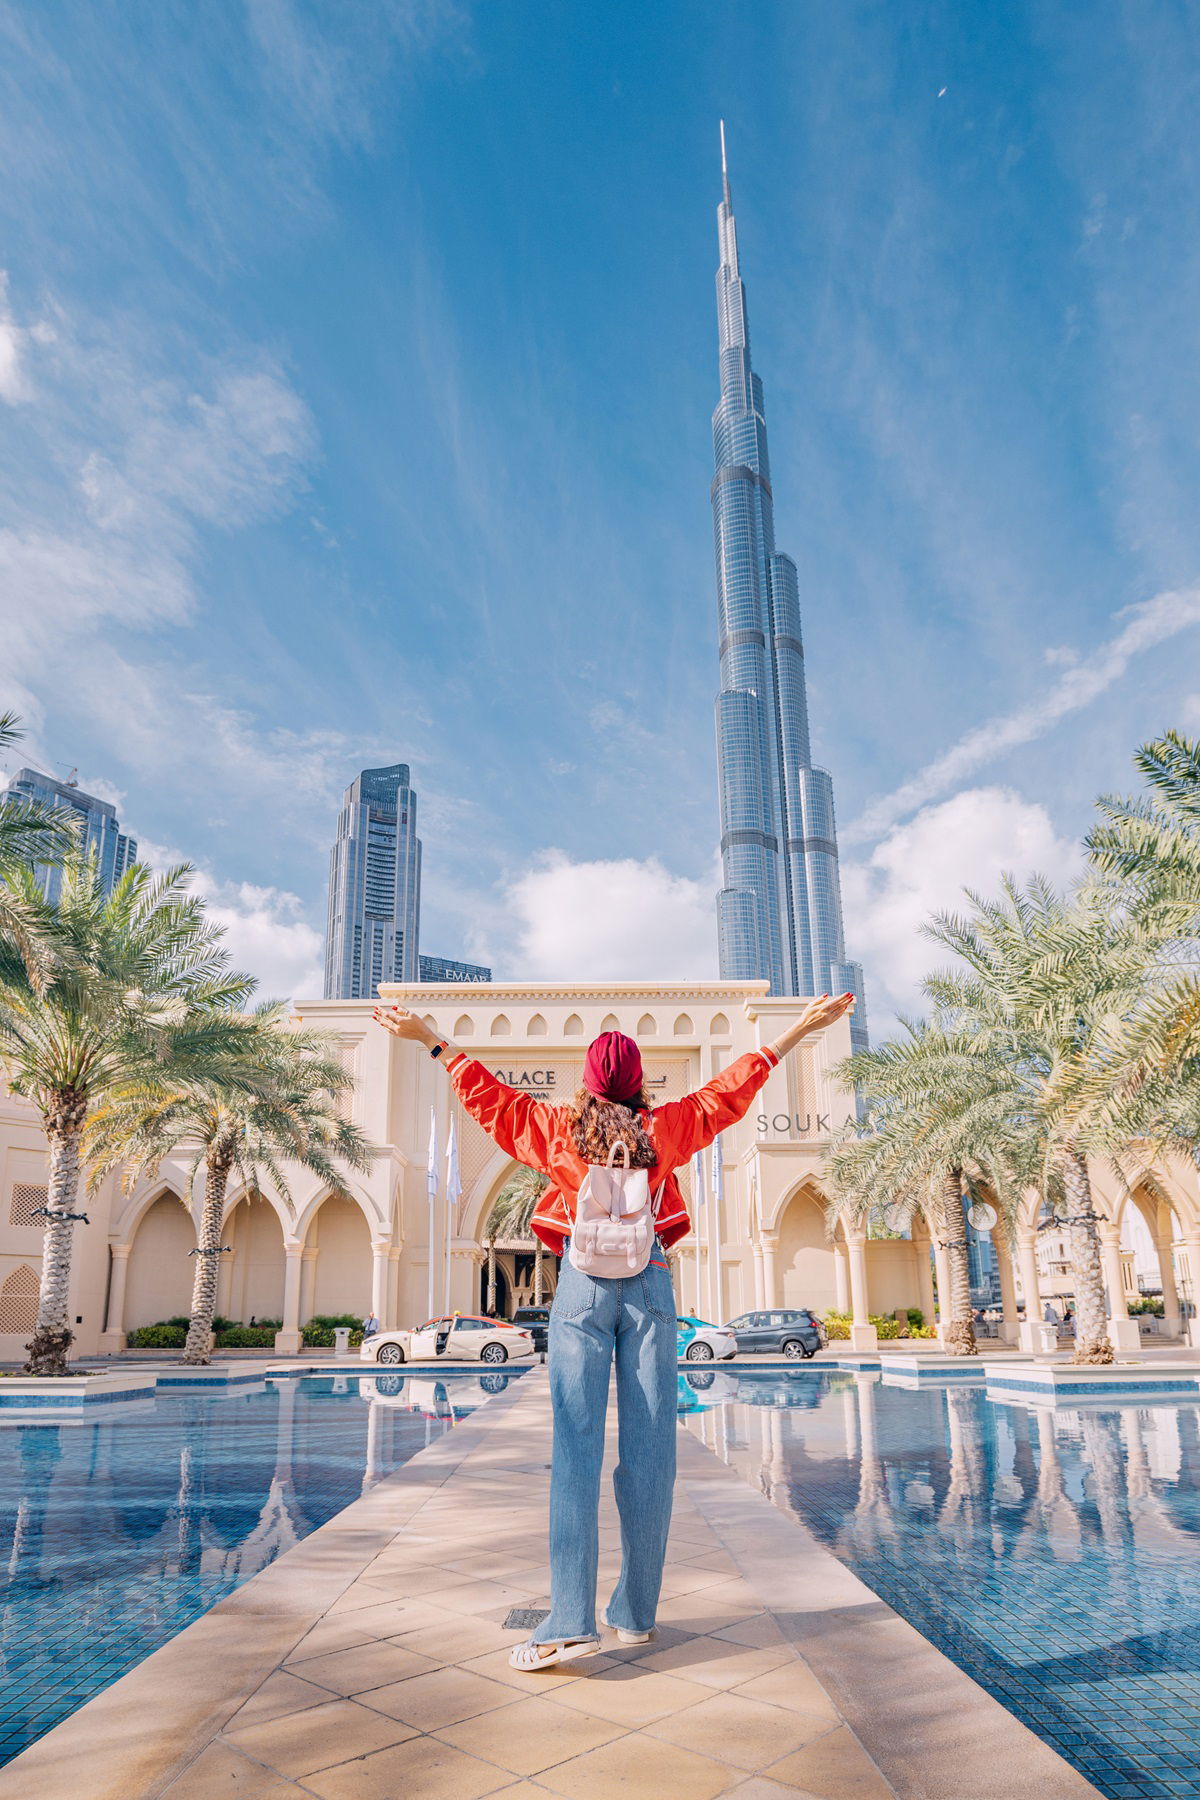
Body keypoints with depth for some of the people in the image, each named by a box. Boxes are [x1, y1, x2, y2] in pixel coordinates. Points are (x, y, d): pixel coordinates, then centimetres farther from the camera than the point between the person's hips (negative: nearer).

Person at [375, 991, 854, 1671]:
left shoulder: (557, 1128, 1)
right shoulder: (667, 1128, 2)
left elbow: (487, 1092, 9)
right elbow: (732, 1088, 9)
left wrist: (428, 1037, 19)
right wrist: (801, 1028, 17)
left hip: (584, 1286, -1)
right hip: (649, 1284, 1)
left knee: (577, 1448, -3)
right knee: (649, 1452, 5)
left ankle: (572, 1621, -9)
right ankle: (637, 1613, 13)